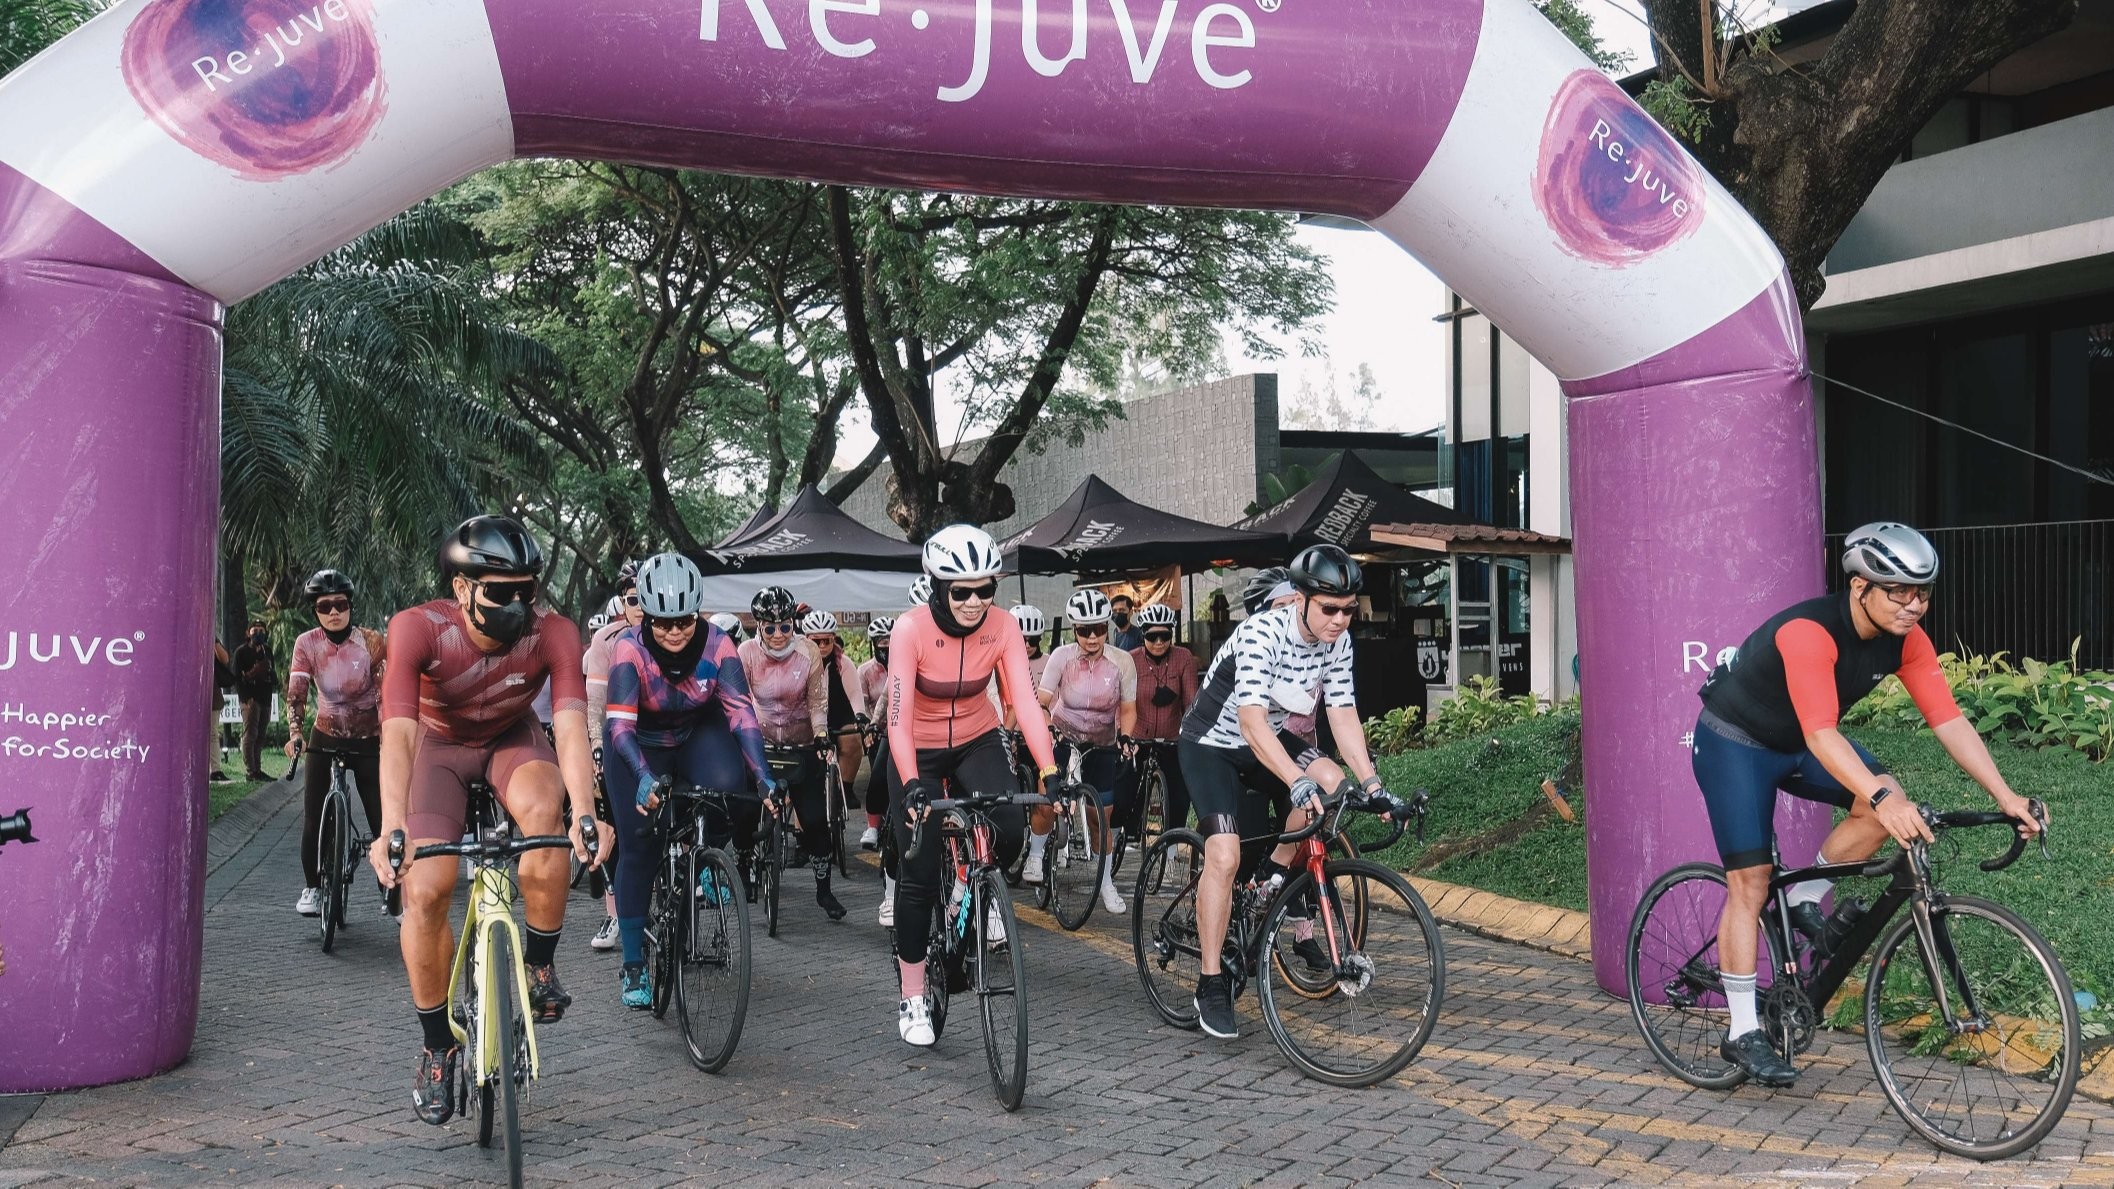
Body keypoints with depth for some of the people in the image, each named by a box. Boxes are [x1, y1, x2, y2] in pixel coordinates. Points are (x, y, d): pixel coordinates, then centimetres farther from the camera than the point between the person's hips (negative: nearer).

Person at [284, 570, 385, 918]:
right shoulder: (307, 643, -8)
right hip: (326, 737, 2)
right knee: (313, 820, -3)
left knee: (383, 821, -8)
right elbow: (296, 692, -14)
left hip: (368, 740, -2)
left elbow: (385, 693, -14)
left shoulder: (371, 641, -12)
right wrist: (294, 732, -30)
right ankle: (312, 888, 15)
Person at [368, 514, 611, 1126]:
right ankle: (438, 1048, 5)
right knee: (425, 891, -17)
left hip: (512, 741, 0)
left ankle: (540, 964, -11)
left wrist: (584, 812, -55)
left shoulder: (553, 634, -29)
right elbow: (399, 730, -40)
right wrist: (392, 827, -54)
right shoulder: (418, 628, -31)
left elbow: (570, 726, -38)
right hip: (440, 745, 0)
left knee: (543, 809, -34)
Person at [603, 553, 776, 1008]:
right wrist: (644, 777, -53)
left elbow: (741, 711, -29)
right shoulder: (629, 647, -29)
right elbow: (620, 723, -37)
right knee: (638, 845, -9)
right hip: (640, 745, -1)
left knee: (727, 785, -31)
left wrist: (763, 776, -42)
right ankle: (633, 966, 2)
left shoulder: (717, 645, -24)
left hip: (697, 734, 1)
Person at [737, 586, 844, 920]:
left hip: (801, 745, 0)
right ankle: (743, 868, 30)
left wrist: (822, 736, -19)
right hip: (760, 743, 0)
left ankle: (824, 889, 7)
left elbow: (817, 700, -6)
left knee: (814, 818, -5)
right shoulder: (747, 653, -13)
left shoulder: (808, 652, -11)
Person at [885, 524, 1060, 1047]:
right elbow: (898, 716, -32)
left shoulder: (1003, 628, -18)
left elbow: (1025, 703, -23)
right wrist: (912, 787, -44)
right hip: (917, 751, -2)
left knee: (1010, 830, -25)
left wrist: (1050, 774, -35)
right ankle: (912, 1000, 10)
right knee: (919, 874, -6)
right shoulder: (911, 628, -26)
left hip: (976, 743, 2)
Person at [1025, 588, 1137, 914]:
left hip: (1103, 747, 1)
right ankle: (1035, 856, 12)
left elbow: (1128, 709, -6)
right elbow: (1041, 701, -13)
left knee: (1102, 817, 1)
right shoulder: (1062, 657, -14)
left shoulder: (1122, 661, -12)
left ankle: (1107, 884, 17)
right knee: (1047, 803, -16)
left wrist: (1125, 737, -22)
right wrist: (1045, 727, -31)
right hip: (1064, 740, -1)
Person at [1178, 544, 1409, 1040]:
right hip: (1211, 744, -6)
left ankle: (1273, 880, 2)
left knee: (1333, 786, -21)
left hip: (1267, 739, 6)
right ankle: (1211, 986, -7)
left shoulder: (1337, 641, -11)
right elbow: (1251, 721, -40)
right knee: (1225, 857, -20)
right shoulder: (1262, 633, -32)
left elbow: (1344, 716, -8)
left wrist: (1372, 786, -17)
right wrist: (1298, 782, -51)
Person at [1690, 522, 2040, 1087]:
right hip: (1733, 743, -7)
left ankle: (1804, 901, 4)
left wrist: (2005, 795, -25)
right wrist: (1880, 797, -57)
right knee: (1750, 883, -10)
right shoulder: (1808, 632, -35)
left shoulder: (1905, 640, -14)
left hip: (1795, 744, 7)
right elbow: (1822, 734, -45)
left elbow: (1948, 720, -16)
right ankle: (1742, 1034, -3)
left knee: (1888, 803, -18)